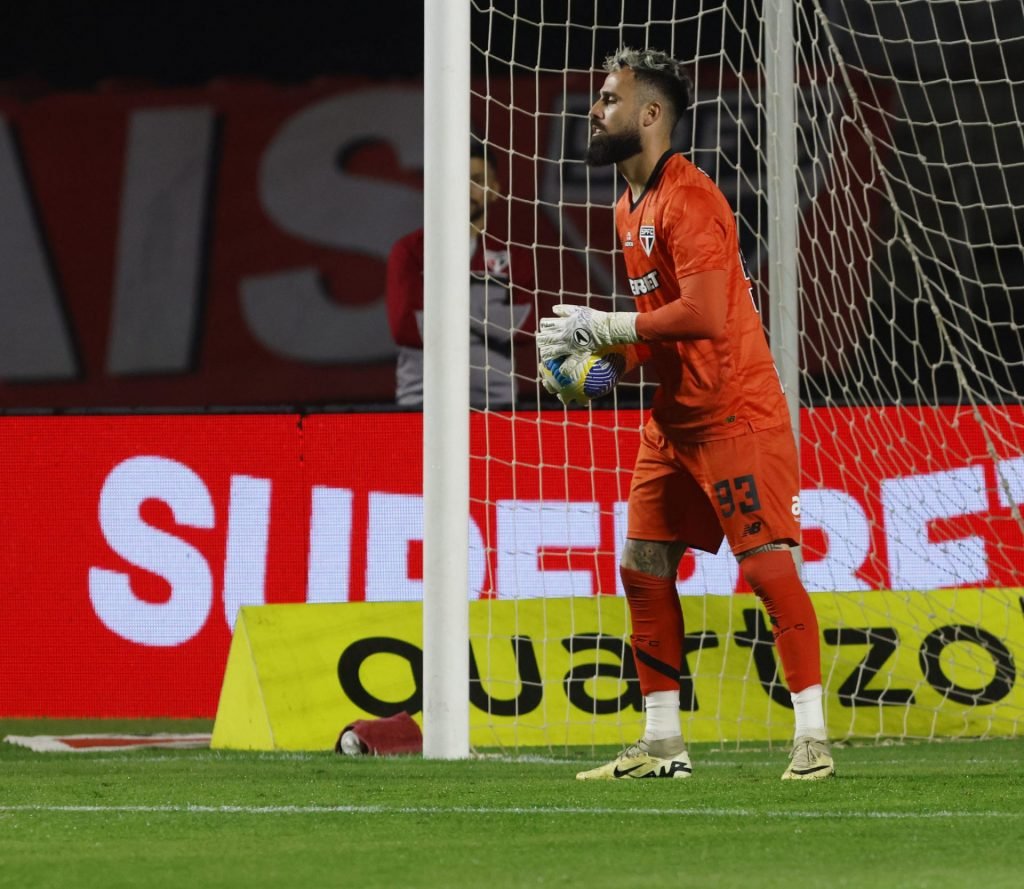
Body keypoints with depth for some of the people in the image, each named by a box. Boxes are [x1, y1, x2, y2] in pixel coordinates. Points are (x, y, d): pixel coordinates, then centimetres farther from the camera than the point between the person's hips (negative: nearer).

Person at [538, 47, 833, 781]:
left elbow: (701, 314, -26)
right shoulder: (630, 208, 14)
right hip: (674, 419, 10)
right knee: (645, 569, 9)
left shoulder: (688, 199, -16)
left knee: (767, 563, -11)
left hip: (733, 416, -10)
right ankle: (662, 745, 15)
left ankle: (813, 737, -9)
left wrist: (604, 325, -18)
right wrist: (600, 355, 6)